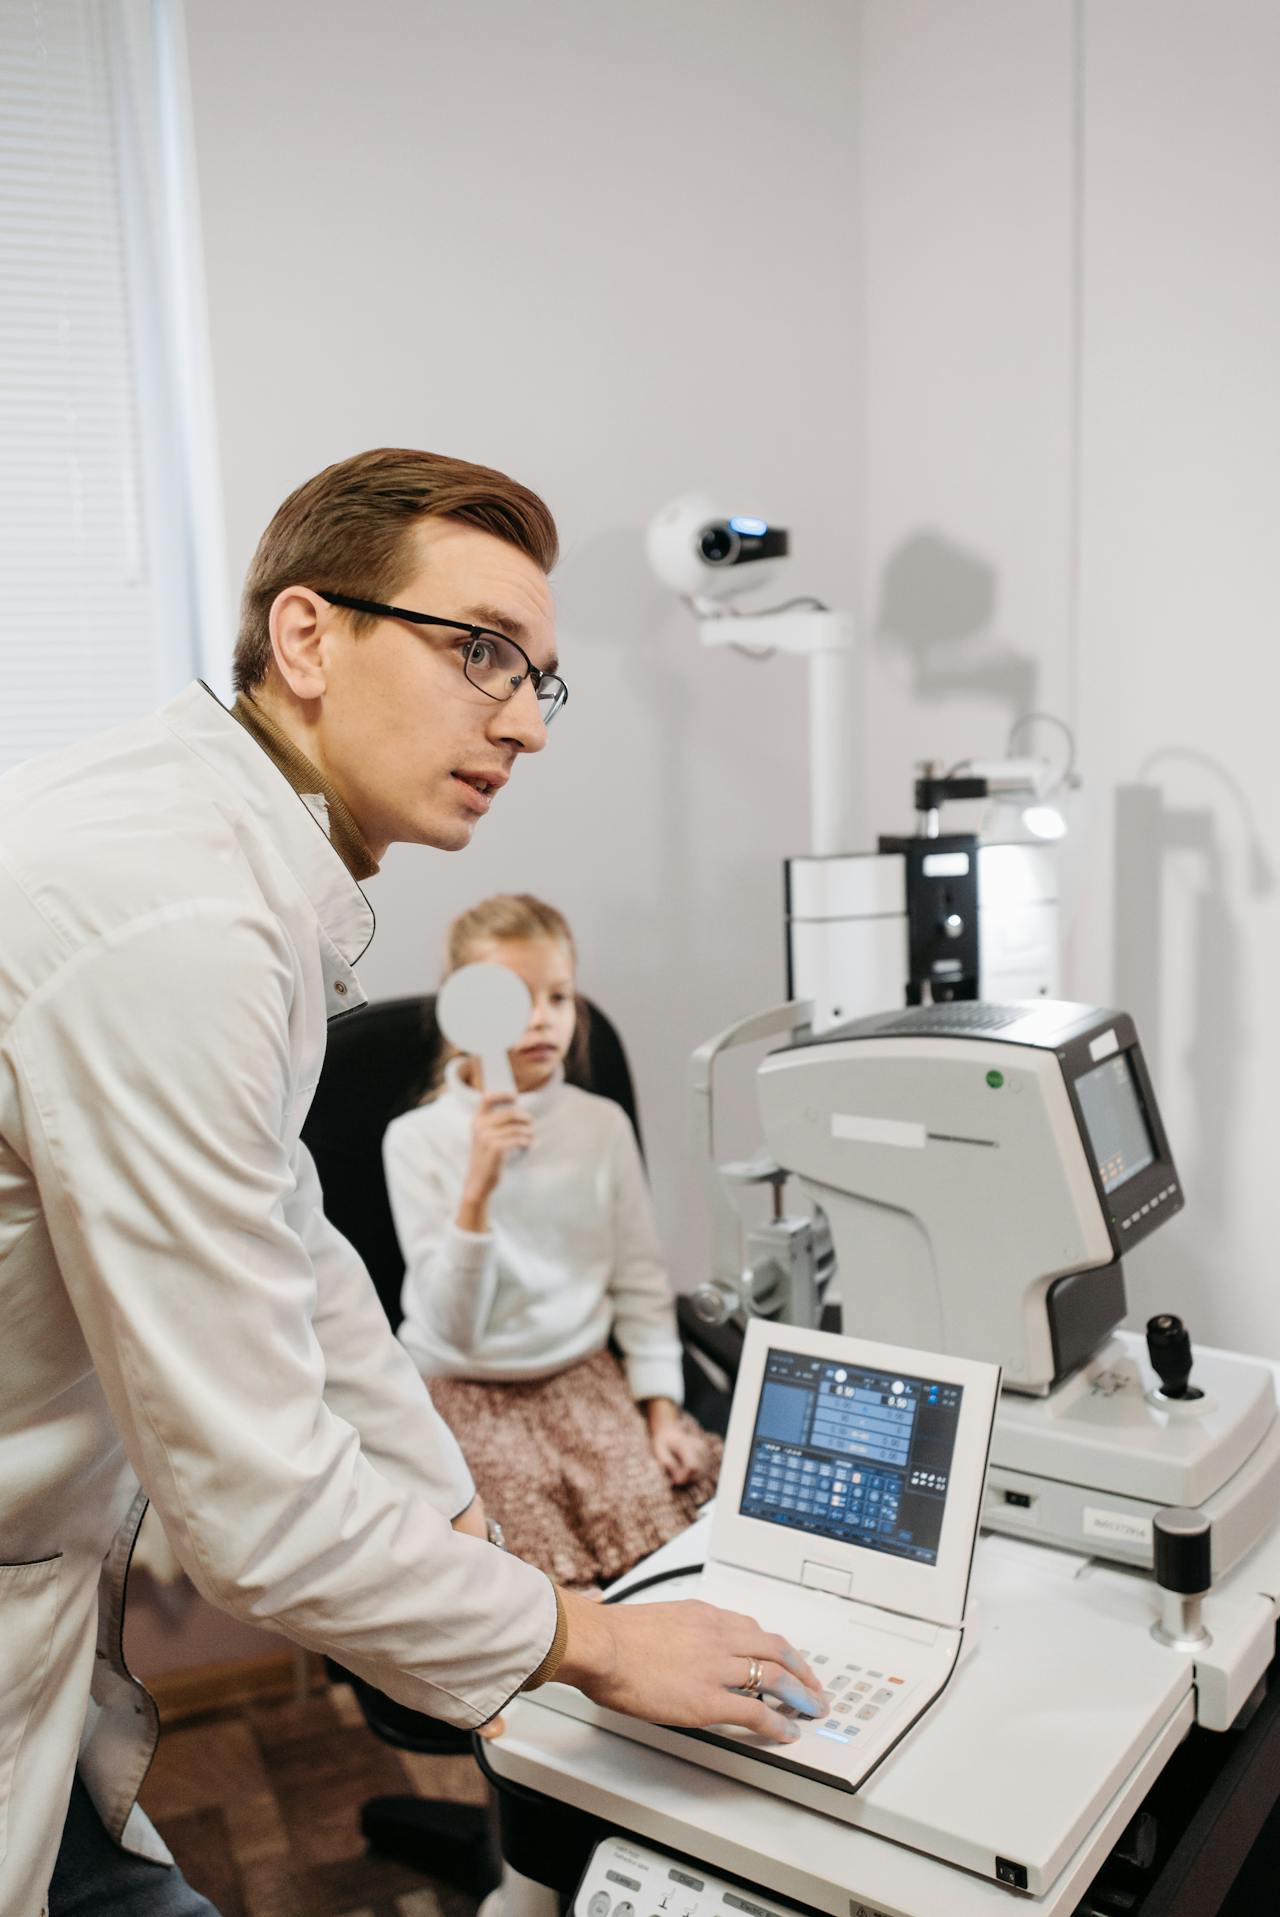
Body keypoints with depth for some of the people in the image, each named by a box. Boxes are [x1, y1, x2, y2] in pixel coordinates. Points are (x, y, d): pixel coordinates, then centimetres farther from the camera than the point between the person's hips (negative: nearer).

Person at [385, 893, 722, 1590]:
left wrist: (661, 1409, -2)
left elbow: (639, 1281, 7)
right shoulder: (419, 1138, -9)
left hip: (583, 1370, 3)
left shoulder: (602, 1124, 0)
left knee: (655, 1500, -18)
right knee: (544, 1549, -21)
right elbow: (453, 1328, -14)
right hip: (465, 1385, -3)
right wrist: (477, 1190, -26)